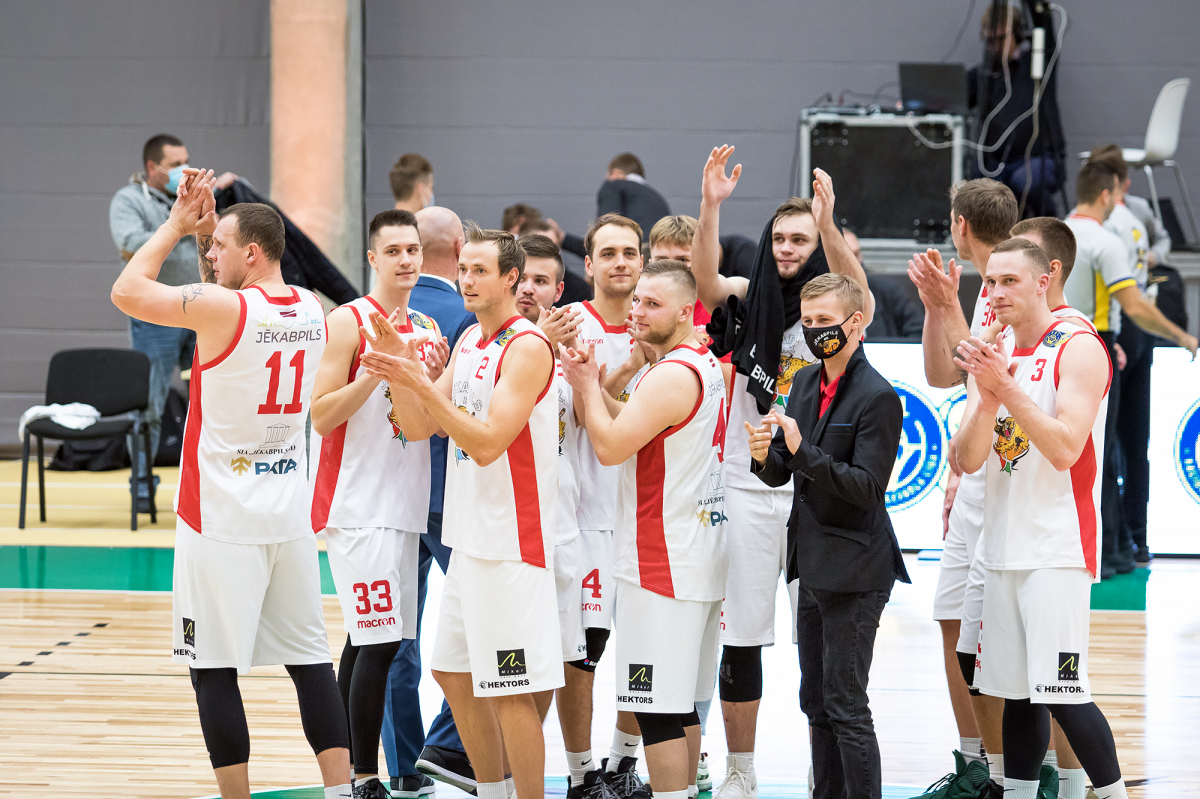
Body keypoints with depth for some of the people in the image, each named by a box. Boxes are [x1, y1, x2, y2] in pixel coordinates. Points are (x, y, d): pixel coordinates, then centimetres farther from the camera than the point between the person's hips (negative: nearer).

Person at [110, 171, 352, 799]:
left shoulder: (222, 308, -17)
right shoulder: (312, 310, 5)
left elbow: (128, 292, -9)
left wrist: (177, 226, 1)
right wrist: (208, 226, 18)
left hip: (221, 522, -7)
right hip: (290, 516, 7)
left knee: (214, 667, 0)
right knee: (310, 659, 11)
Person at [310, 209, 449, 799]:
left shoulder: (428, 330, 13)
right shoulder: (350, 322, -8)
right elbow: (322, 416, -13)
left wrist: (435, 379, 0)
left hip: (403, 503, 7)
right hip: (357, 503, -7)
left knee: (365, 640, 11)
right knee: (379, 640, -13)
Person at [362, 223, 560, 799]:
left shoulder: (528, 346, -15)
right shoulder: (469, 341, 13)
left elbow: (487, 443, -22)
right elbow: (417, 427, 11)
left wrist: (422, 385, -26)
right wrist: (399, 367, -4)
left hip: (510, 542, -9)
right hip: (470, 536, 9)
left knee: (510, 691, -6)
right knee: (455, 675, 17)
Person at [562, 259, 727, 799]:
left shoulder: (672, 375, -18)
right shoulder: (705, 366, 14)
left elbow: (610, 447, -18)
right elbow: (640, 429, 22)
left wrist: (588, 387, -3)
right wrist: (597, 386, 11)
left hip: (662, 566, -10)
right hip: (698, 561, 10)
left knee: (657, 706, -7)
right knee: (681, 703, 15)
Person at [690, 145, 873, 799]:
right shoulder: (747, 302, 4)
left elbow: (857, 294, -23)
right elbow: (704, 276, -15)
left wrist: (827, 225, -39)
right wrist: (710, 206, -32)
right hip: (747, 488, 1)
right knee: (741, 635, 5)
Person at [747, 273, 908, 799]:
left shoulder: (878, 398, -14)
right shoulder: (805, 384, 11)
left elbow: (867, 487, -19)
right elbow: (781, 475, 12)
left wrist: (802, 450, -25)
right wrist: (765, 455, -10)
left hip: (854, 572, -9)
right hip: (813, 567, 9)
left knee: (845, 705, -7)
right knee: (816, 703, 14)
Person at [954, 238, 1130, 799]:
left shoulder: (1078, 348, -8)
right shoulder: (992, 353, 13)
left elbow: (1065, 450, -18)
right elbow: (968, 460, 6)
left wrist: (1008, 388, -21)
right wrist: (988, 399, -12)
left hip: (1057, 547, -7)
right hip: (1003, 544, 7)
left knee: (1062, 694, -11)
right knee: (1017, 692, 8)